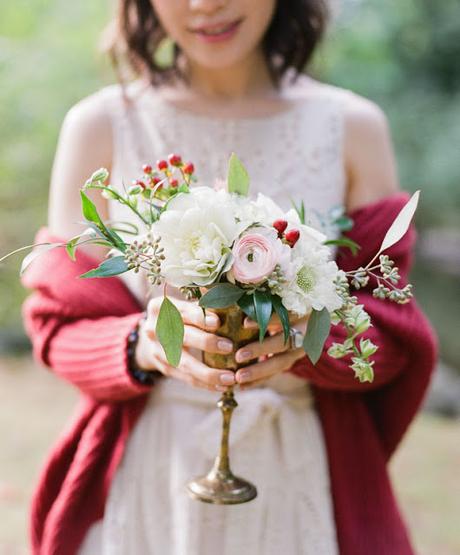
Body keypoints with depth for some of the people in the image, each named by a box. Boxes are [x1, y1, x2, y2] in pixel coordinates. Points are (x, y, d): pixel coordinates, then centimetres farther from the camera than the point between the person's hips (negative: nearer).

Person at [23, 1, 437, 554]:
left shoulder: (354, 128, -3)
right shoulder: (99, 126, -5)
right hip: (148, 481, 0)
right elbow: (61, 328, -3)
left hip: (304, 481, 1)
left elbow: (389, 342, -3)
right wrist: (146, 345, -24)